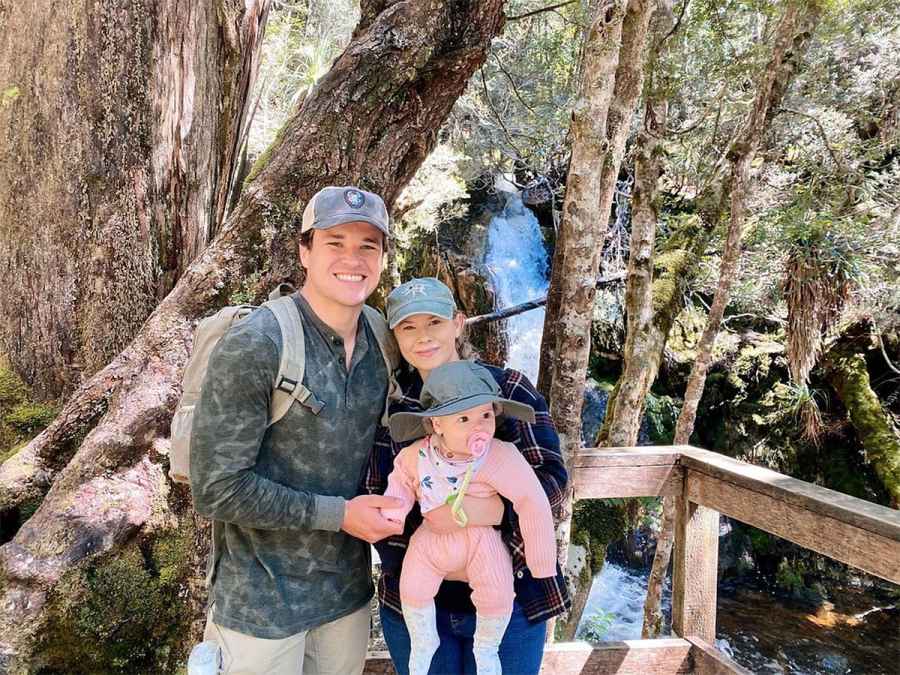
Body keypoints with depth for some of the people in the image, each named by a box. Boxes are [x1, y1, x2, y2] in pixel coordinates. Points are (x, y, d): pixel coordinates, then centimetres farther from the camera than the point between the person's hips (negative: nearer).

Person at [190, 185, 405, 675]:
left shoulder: (381, 343, -2)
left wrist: (381, 508, -3)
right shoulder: (254, 346, -20)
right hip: (263, 600, -5)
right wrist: (338, 514, -19)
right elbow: (216, 488, -20)